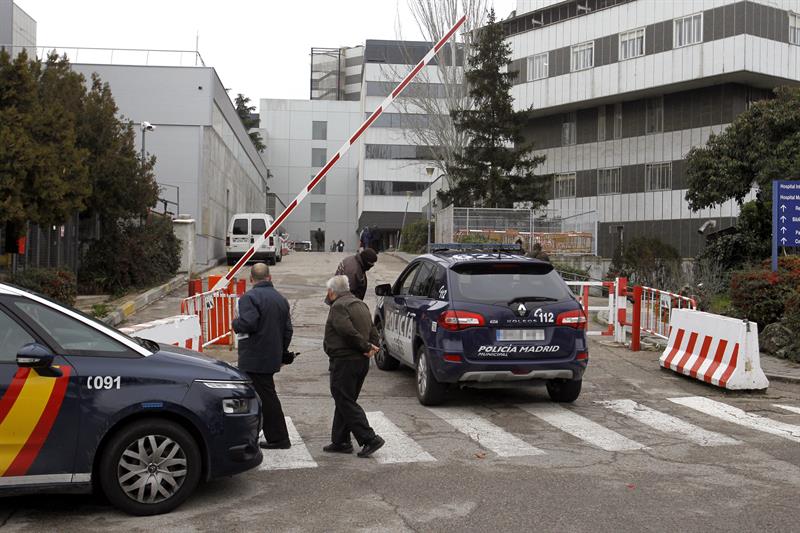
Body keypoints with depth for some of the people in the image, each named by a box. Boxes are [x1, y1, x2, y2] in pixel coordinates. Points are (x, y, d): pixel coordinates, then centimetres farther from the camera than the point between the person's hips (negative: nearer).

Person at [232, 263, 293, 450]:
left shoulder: (249, 297, -12)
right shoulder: (281, 299, 12)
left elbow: (248, 323, -26)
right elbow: (288, 330, 12)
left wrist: (235, 323, -5)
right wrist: (281, 353, 21)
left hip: (255, 358, -8)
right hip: (272, 357, 8)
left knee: (266, 397, -2)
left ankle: (280, 439, 1)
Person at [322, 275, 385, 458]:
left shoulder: (338, 307, -13)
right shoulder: (361, 305, 17)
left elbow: (348, 331, -26)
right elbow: (373, 332, 15)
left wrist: (366, 347, -16)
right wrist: (371, 347, 0)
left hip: (344, 362, -9)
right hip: (362, 361, 9)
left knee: (346, 403, -4)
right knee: (344, 402, 16)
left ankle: (370, 439, -10)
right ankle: (340, 441, 21)